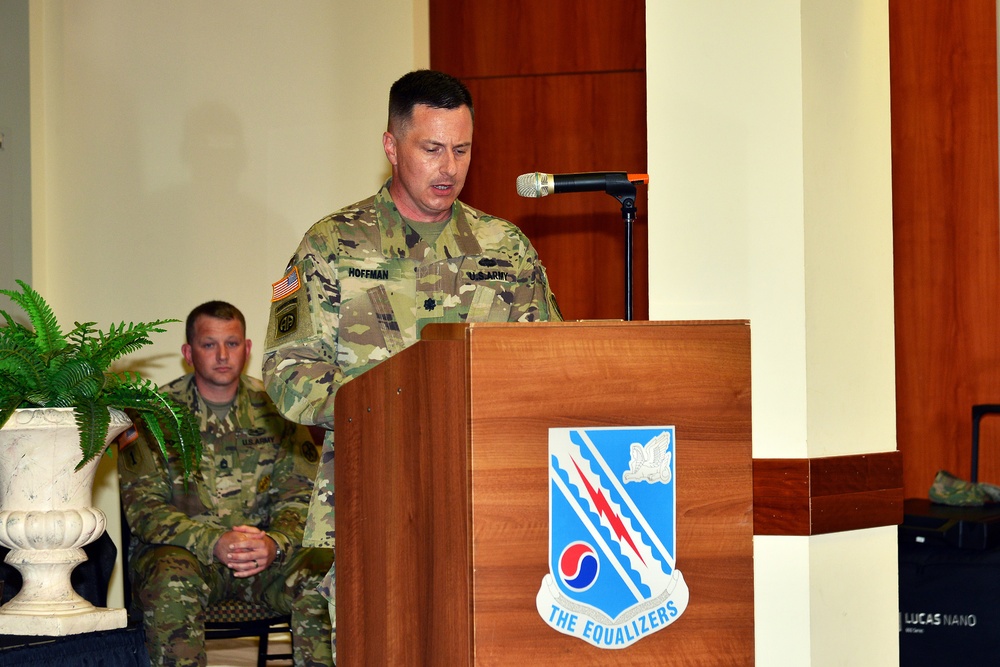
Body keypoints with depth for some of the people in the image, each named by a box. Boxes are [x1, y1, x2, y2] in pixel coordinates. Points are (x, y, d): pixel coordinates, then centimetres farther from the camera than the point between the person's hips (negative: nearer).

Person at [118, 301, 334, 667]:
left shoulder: (274, 409, 5)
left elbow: (300, 496, 2)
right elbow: (143, 507, -9)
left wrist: (275, 544, -22)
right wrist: (214, 543, -25)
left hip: (264, 550, 2)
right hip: (180, 548, -2)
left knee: (321, 575, -27)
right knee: (173, 583, -37)